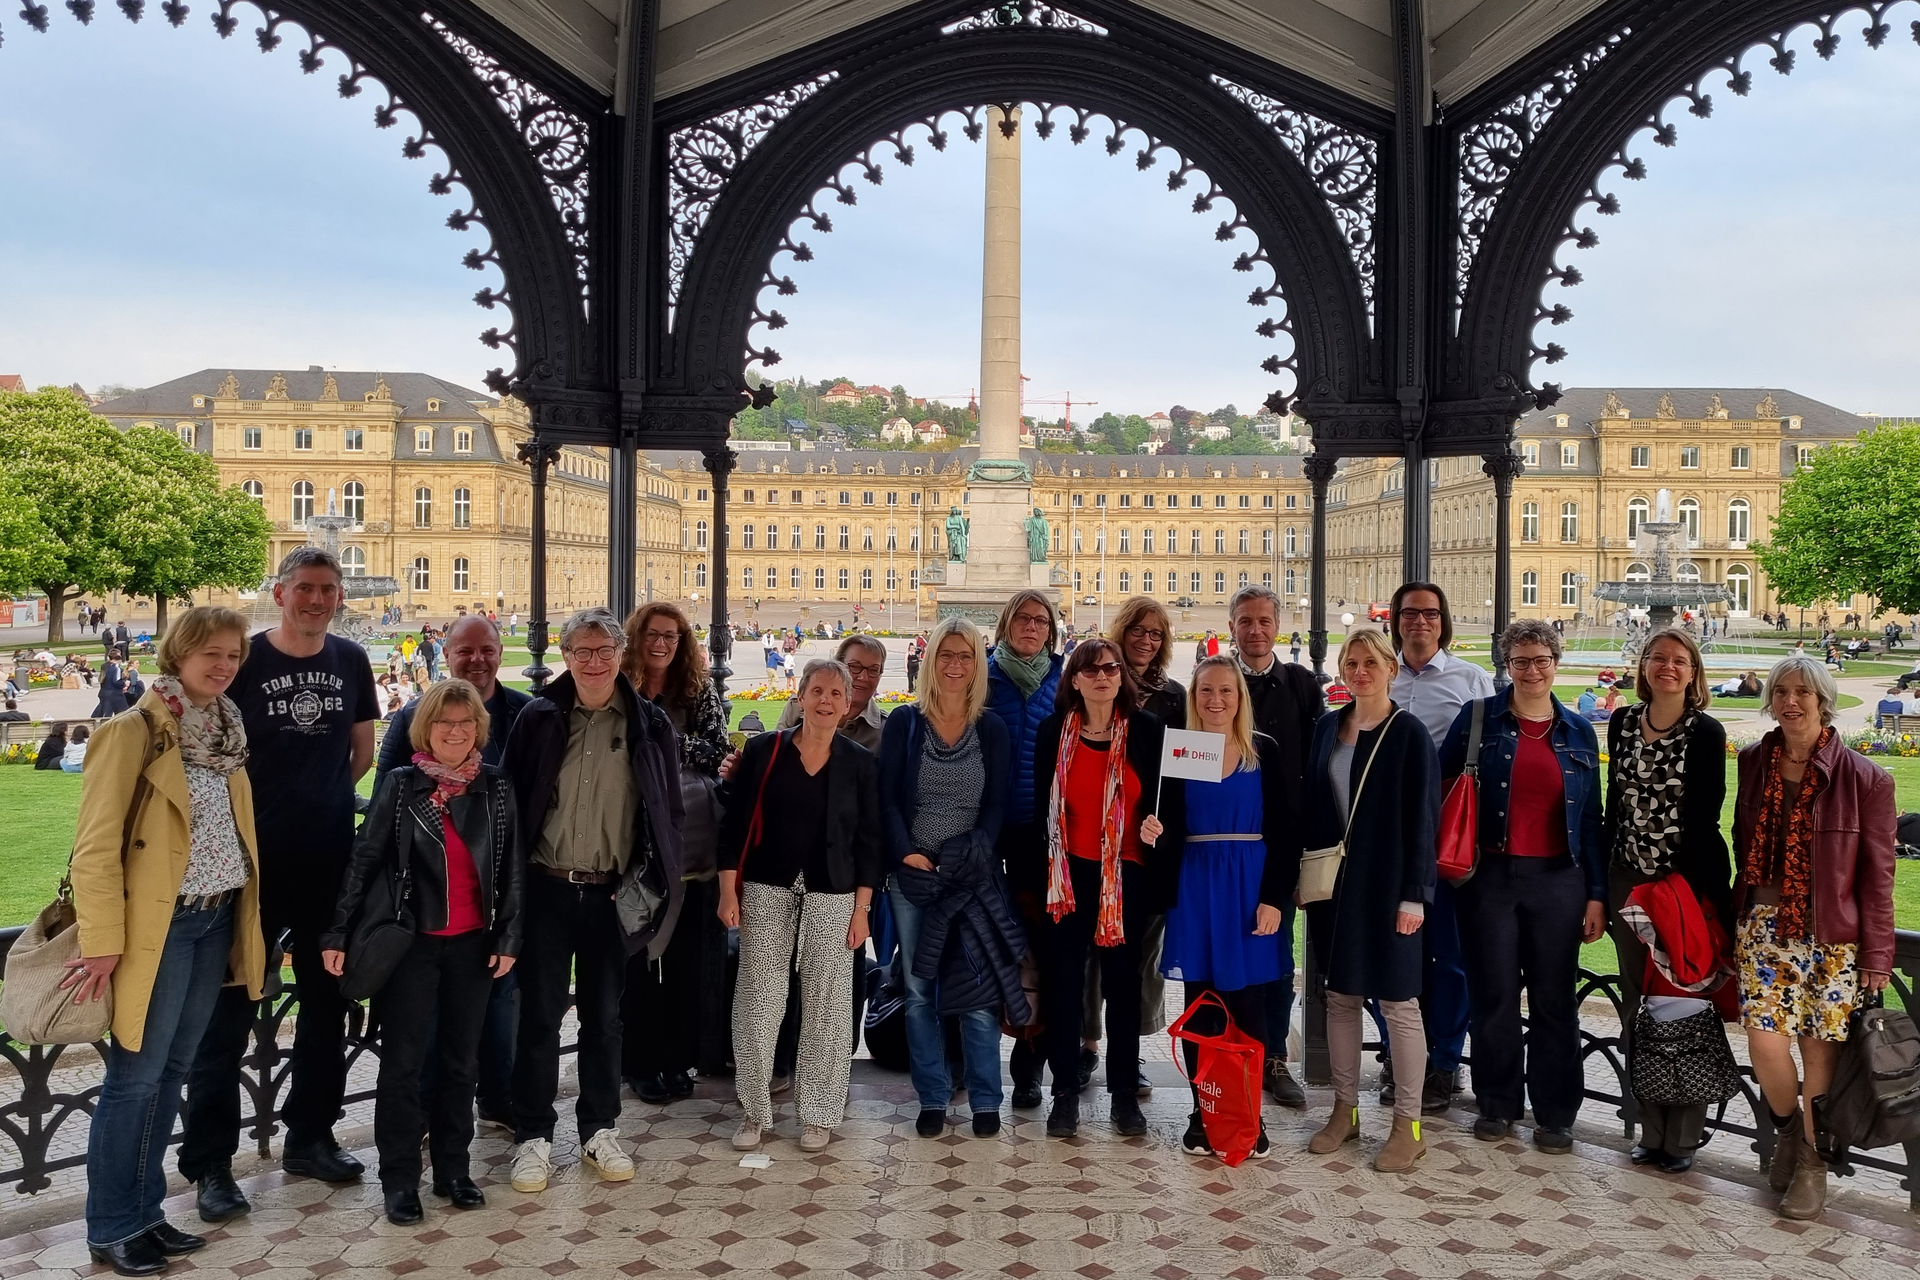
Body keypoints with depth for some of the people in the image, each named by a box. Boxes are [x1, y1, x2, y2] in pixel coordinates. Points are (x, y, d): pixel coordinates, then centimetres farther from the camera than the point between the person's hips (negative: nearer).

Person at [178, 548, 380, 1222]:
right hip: (253, 858, -4)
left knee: (327, 1002, 13)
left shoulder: (350, 660, 5)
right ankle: (209, 1162, 11)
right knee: (229, 1009, 1)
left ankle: (309, 1138, 28)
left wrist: (320, 796, 6)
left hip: (331, 861, 5)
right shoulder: (243, 658, -7)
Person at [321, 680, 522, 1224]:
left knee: (461, 1059, 11)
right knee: (403, 1061, 3)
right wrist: (338, 933, -6)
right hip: (411, 941, -2)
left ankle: (453, 1169, 23)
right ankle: (399, 1179, 13)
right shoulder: (400, 785, -3)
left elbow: (512, 868, 5)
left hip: (473, 944, 2)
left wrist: (508, 937, 1)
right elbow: (364, 859, -3)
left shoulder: (496, 787, 2)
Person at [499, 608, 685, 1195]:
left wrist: (649, 884, -2)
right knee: (539, 1014, 5)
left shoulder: (649, 723, 0)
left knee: (603, 1015, 12)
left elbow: (669, 812, 3)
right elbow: (510, 799, 1)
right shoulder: (539, 718, -1)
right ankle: (533, 1136, 18)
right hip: (546, 888, 0)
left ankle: (599, 1130, 26)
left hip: (612, 894, 1)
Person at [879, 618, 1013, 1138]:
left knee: (978, 990, 0)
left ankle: (985, 1100, 14)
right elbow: (887, 799, -1)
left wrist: (973, 852, -12)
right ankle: (933, 1099, 17)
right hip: (912, 875, 0)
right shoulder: (904, 721, 2)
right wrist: (906, 853, -14)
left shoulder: (992, 729, 5)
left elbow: (996, 805, 3)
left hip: (974, 876, 0)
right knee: (919, 991, 6)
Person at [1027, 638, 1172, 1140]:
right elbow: (1041, 802, 4)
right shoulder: (1053, 732, 2)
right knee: (1063, 981, 4)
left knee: (1122, 982, 9)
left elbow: (1166, 798, 4)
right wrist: (1036, 870, 1)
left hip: (1127, 874, 0)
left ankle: (1124, 1093, 21)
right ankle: (1066, 1092, 17)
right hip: (1068, 873, 1)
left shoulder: (1148, 731, -1)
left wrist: (1156, 829, -16)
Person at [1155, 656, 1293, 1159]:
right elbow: (1169, 827, 7)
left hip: (1250, 886, -1)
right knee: (1199, 1004, 6)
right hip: (1195, 887, 1)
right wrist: (1152, 831, -16)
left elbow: (1281, 830, -1)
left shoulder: (1264, 751, 1)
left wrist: (1274, 897, -8)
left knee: (1247, 1005, 4)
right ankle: (1202, 1114, 16)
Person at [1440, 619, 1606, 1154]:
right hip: (1490, 875, -1)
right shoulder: (1479, 719, 2)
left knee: (1555, 998, 6)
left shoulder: (1578, 732, 9)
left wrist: (1596, 894, 6)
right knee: (1494, 994, 5)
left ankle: (1554, 1113, 19)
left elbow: (1591, 818, 10)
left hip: (1557, 879, 2)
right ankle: (1497, 1104, 20)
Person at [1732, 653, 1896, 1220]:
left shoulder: (1864, 778, -7)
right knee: (1766, 1043, -6)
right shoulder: (1754, 762, 3)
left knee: (1820, 1049, 3)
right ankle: (1787, 1128, 26)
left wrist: (1875, 957, -4)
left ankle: (1811, 1163, 24)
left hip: (1833, 936, -2)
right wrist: (1736, 914, 13)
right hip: (1764, 925, 2)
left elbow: (1877, 874, -4)